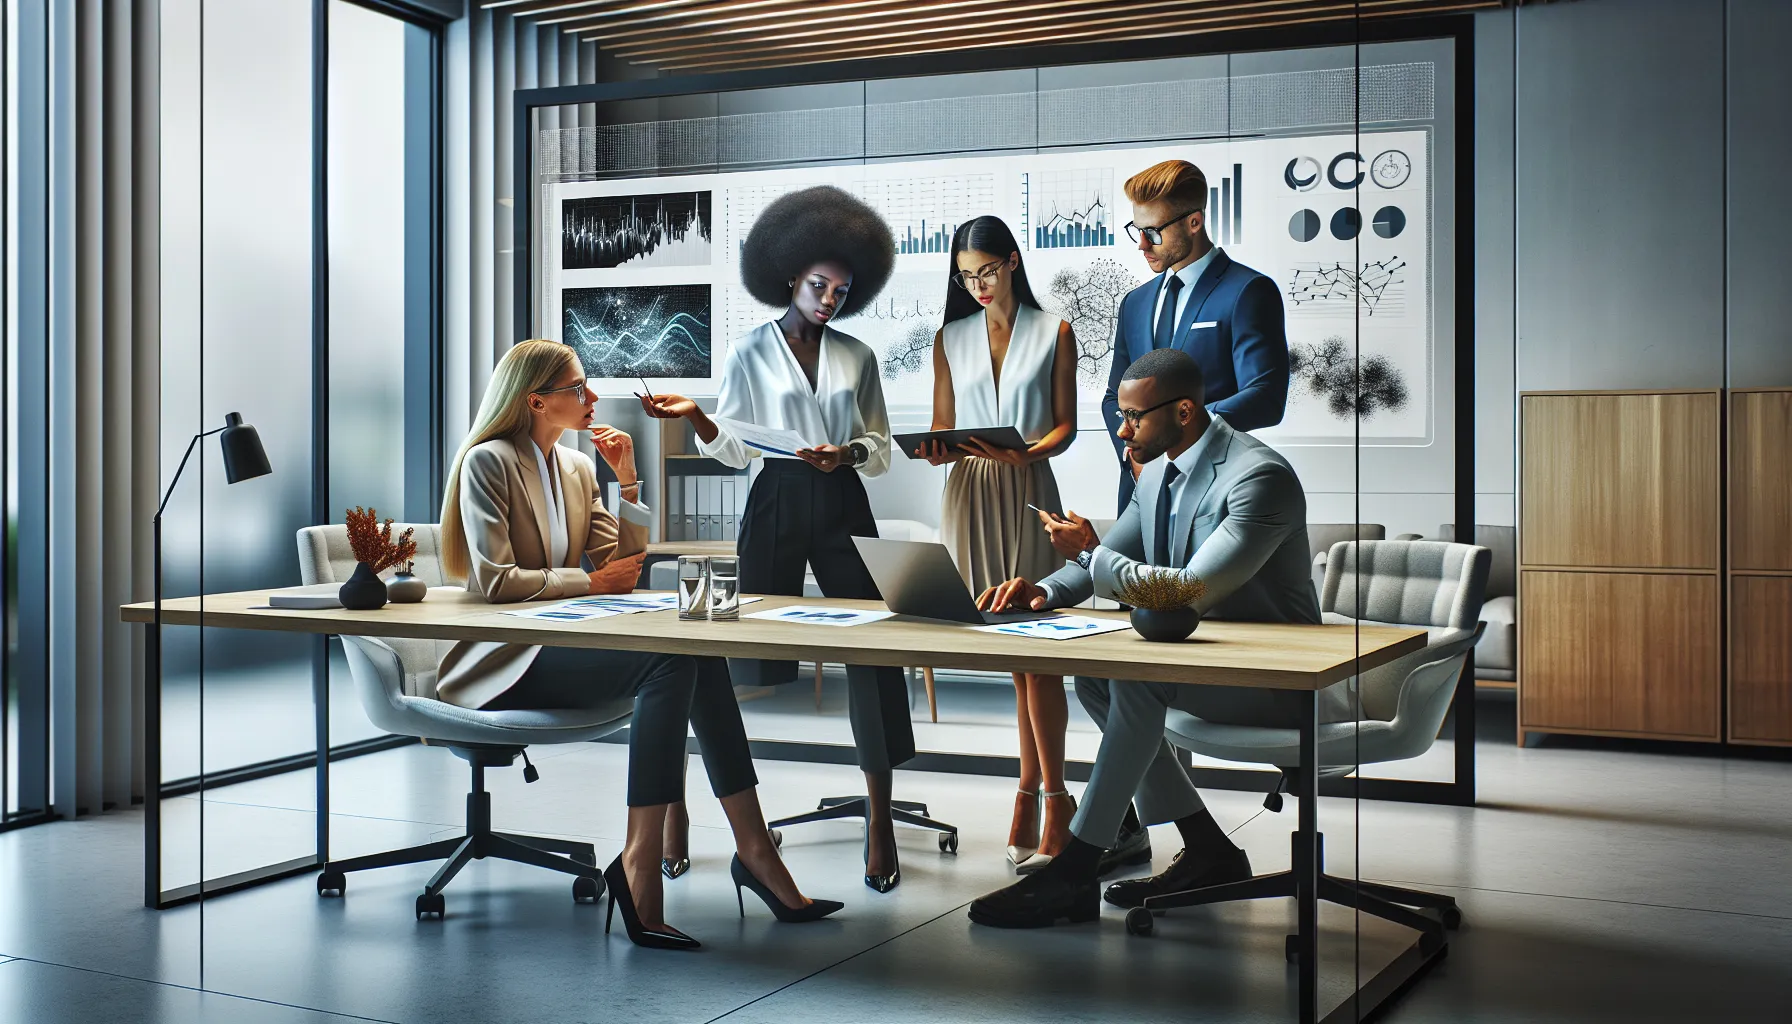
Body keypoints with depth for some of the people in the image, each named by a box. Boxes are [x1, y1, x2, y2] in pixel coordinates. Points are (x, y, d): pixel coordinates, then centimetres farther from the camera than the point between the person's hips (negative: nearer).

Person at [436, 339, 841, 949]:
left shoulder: (577, 468, 17)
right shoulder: (487, 463, -6)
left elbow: (621, 565, 12)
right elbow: (495, 581, -16)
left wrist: (628, 481, 4)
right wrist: (591, 582, -10)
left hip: (560, 644, 7)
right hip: (503, 664, -7)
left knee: (698, 653, -21)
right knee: (667, 662, -29)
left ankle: (753, 847, -22)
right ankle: (640, 860, -29)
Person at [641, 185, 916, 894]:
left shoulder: (857, 357, 11)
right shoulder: (750, 353, 6)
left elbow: (881, 449, 9)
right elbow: (735, 450, 4)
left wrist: (847, 454, -13)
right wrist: (694, 417, -14)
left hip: (842, 505, 2)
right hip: (776, 506, -2)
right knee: (760, 648, -3)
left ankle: (880, 818, 0)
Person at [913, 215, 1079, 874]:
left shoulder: (1053, 333, 8)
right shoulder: (950, 338, 15)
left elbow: (1065, 425, 3)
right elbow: (943, 425, 12)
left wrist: (1029, 452, -17)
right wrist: (935, 451, -11)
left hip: (1028, 491, -2)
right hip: (970, 493, 2)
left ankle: (1052, 796, -4)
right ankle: (1035, 790, 9)